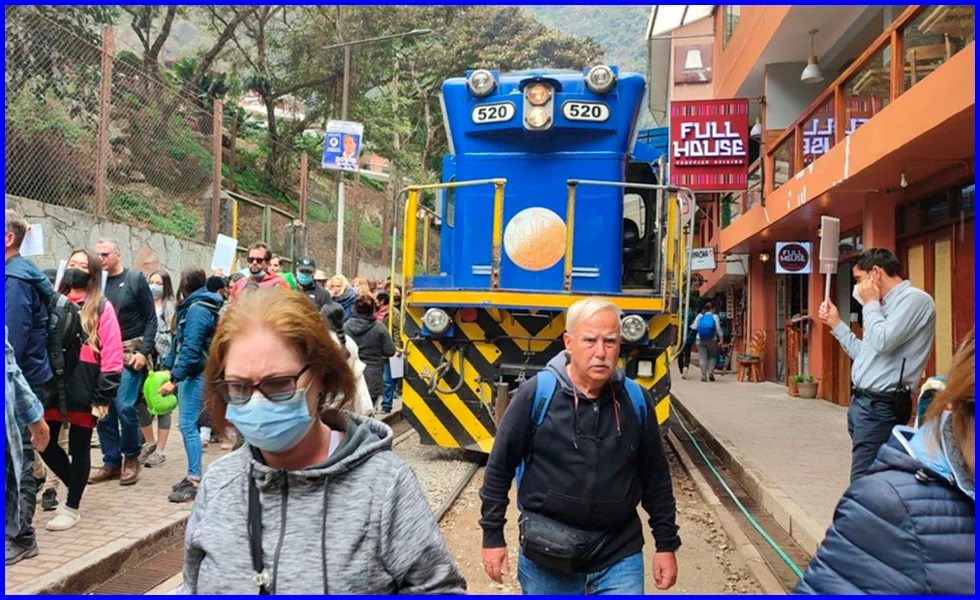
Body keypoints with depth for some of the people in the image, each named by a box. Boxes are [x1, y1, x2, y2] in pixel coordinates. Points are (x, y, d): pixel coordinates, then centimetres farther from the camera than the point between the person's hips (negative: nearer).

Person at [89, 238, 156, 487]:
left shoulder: (135, 279, -2)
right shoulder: (97, 282, 7)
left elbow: (151, 319, -3)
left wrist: (144, 351, -12)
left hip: (130, 351, -4)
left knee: (124, 406, -11)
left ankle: (131, 458, 8)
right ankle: (111, 462, 16)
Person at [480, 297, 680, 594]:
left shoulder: (637, 400, -2)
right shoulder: (535, 394, -12)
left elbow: (656, 479, 7)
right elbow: (499, 468, -4)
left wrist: (666, 544, 7)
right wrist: (492, 536, -2)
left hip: (619, 552, 2)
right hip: (546, 551, -1)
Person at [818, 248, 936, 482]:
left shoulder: (914, 299, -12)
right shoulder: (887, 304, 17)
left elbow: (882, 343, -24)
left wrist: (870, 304, -10)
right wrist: (836, 324, 18)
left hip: (880, 406, -10)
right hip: (862, 402, 10)